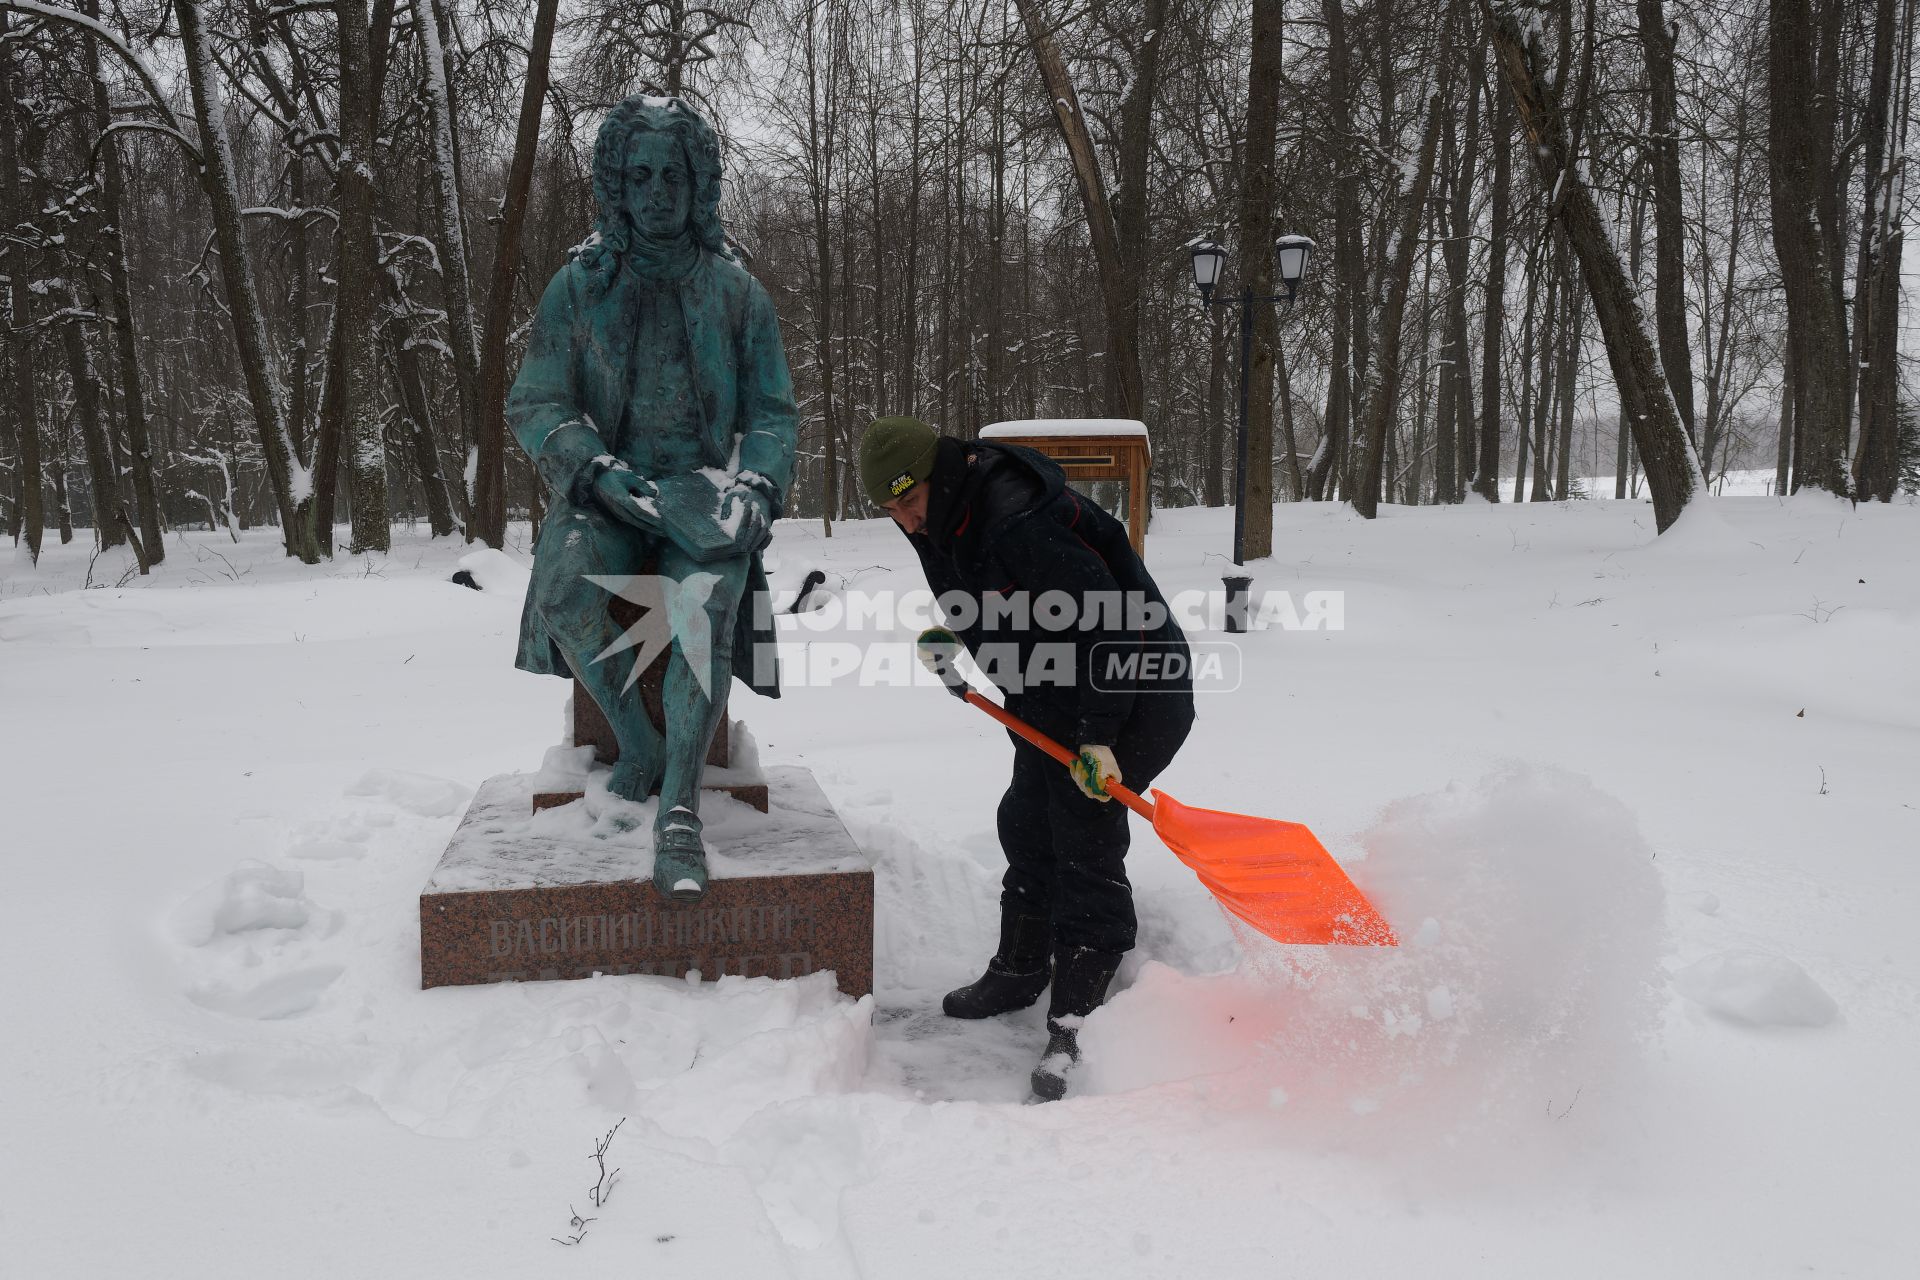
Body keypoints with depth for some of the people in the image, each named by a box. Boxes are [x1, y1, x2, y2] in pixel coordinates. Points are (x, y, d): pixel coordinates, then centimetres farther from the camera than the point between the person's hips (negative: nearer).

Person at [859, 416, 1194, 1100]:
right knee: (1027, 826, 16)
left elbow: (1107, 622, -32)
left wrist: (1098, 736, -31)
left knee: (1085, 838, -11)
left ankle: (1077, 1021, -4)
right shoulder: (945, 520, -1)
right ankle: (1018, 972, 33)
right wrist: (948, 635, 5)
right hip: (1051, 695, 10)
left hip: (1128, 690, -10)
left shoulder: (1020, 523, -33)